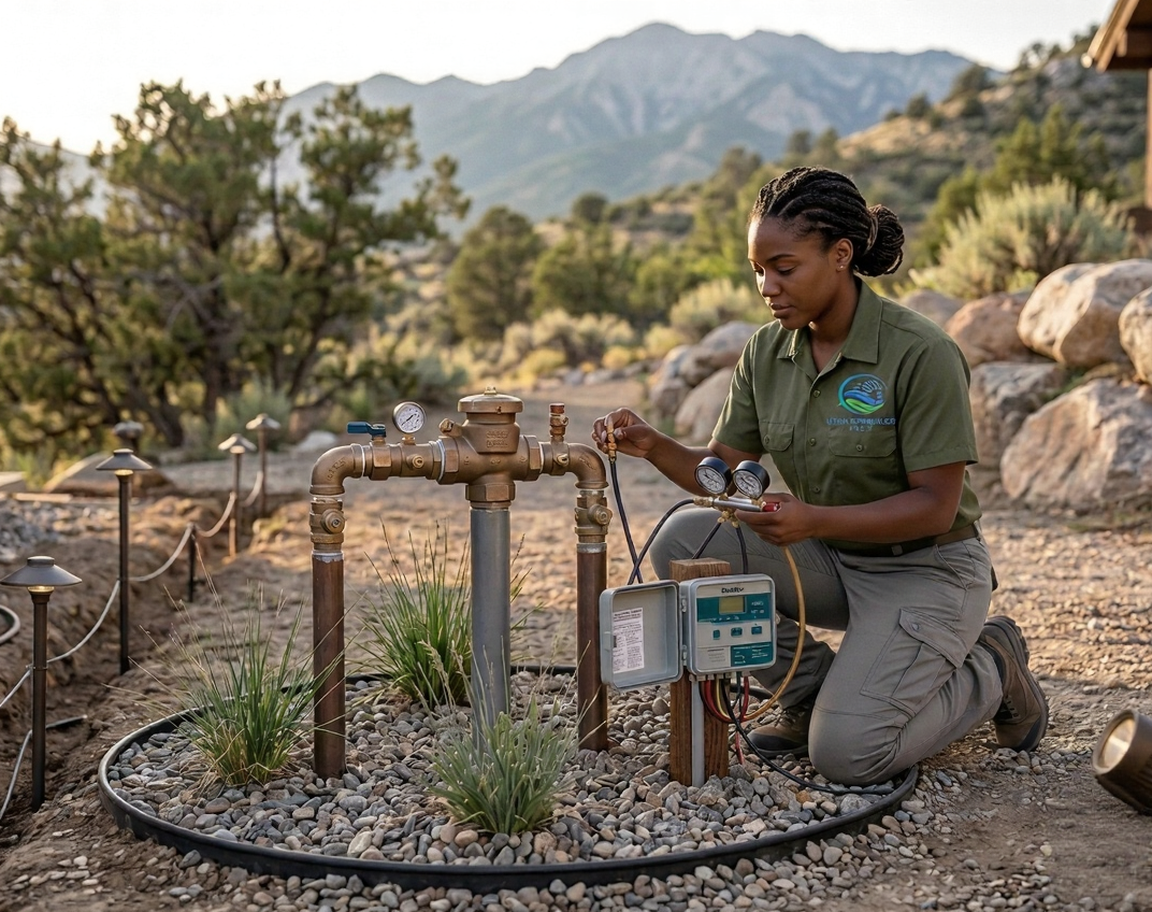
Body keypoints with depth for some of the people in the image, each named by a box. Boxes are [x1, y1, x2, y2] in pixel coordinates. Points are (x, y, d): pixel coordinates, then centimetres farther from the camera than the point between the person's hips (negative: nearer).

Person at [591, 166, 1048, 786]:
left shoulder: (921, 353, -20)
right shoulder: (767, 351, -1)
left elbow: (936, 505, -20)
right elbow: (722, 469, 2)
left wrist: (814, 521, -34)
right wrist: (654, 446, -19)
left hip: (926, 568, -6)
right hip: (828, 561, 6)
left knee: (846, 753, -23)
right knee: (683, 541, -16)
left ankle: (989, 670, 7)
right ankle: (811, 690, 2)